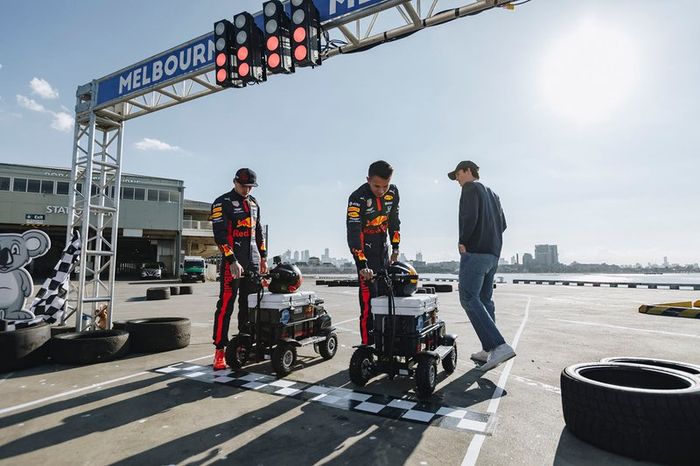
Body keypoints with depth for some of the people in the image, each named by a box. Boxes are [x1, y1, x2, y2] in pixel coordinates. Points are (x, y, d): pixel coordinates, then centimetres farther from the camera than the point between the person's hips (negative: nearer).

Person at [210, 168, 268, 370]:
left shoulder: (253, 203, 17)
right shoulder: (222, 203, -4)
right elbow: (220, 235, -12)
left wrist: (263, 257, 17)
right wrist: (232, 261, -19)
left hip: (253, 262, 7)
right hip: (232, 261, -6)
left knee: (250, 305, 10)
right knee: (226, 305, -6)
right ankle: (220, 350, 0)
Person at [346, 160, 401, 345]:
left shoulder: (393, 192, -5)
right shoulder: (358, 198, -24)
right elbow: (353, 233, -30)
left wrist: (395, 248, 7)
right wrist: (362, 264, -38)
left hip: (382, 244, 6)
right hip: (364, 246, -6)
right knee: (369, 295, -13)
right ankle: (368, 343, -6)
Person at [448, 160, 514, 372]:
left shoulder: (471, 188, -1)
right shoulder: (492, 194, 25)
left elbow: (469, 216, -17)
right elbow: (502, 224, 23)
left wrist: (463, 241, -8)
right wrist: (491, 240, 15)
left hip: (474, 252, -9)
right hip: (493, 254, 9)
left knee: (469, 298, -13)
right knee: (484, 300, 10)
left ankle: (499, 345, -22)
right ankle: (489, 350, 11)